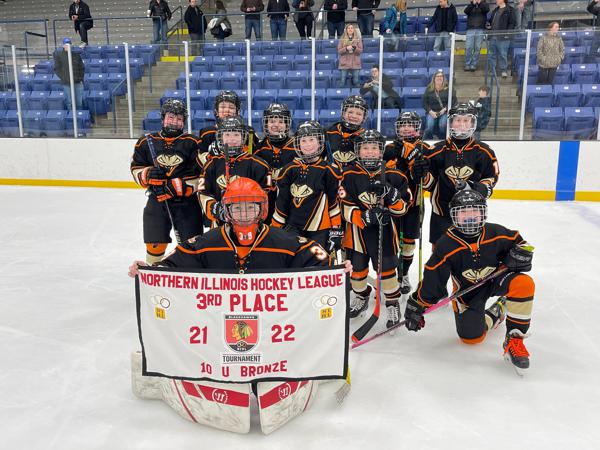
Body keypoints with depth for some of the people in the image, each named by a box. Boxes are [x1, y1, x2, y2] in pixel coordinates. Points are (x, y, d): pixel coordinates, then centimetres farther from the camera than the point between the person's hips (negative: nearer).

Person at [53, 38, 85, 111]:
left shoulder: (76, 55, 7)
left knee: (79, 102, 7)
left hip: (78, 83, 2)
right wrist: (64, 78, -10)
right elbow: (56, 69, 0)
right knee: (70, 103, 3)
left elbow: (82, 68, 13)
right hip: (67, 84, -2)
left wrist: (81, 79, 2)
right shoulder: (59, 55, 0)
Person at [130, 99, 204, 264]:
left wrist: (175, 187, -17)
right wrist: (149, 175, -11)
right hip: (157, 201, 2)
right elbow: (136, 169, 11)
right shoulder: (147, 142, 6)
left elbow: (200, 175, -8)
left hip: (186, 202, -2)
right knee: (155, 243, 7)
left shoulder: (192, 143, -3)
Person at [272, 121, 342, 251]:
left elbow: (334, 202, 1)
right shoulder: (290, 170, 3)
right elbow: (281, 202, 6)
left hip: (320, 230, -1)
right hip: (293, 228, 1)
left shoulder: (327, 171, -1)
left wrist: (336, 231, -2)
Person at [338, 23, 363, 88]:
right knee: (343, 81, -2)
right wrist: (346, 48, -15)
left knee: (356, 81, -1)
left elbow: (360, 50, 4)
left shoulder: (358, 39, 8)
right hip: (345, 63, 0)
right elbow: (339, 51, 2)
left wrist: (354, 48, -16)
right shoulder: (342, 39, 7)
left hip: (355, 63, 0)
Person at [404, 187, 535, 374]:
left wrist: (518, 256, -21)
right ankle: (495, 313, 25)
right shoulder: (446, 245, -20)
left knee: (523, 283, -31)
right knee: (471, 336, -9)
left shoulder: (496, 233, -15)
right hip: (467, 291, 0)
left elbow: (520, 243, 3)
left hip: (495, 280, 1)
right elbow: (431, 278, -15)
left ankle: (514, 340, -18)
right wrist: (417, 306, -13)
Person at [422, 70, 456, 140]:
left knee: (442, 125, -29)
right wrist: (430, 111, -8)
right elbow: (424, 102, 6)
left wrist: (445, 109, -12)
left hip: (444, 112, -1)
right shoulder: (429, 89, 10)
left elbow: (453, 100, 1)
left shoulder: (447, 88, 6)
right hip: (432, 112, 1)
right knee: (429, 126, -26)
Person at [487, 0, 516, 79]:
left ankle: (504, 71, 7)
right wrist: (488, 24, 8)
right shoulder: (495, 10, 19)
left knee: (502, 54, -3)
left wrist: (507, 33, -16)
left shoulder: (510, 10, -2)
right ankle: (492, 71, 17)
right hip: (492, 36, 7)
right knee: (491, 55, 8)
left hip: (502, 37, -7)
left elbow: (512, 23, -7)